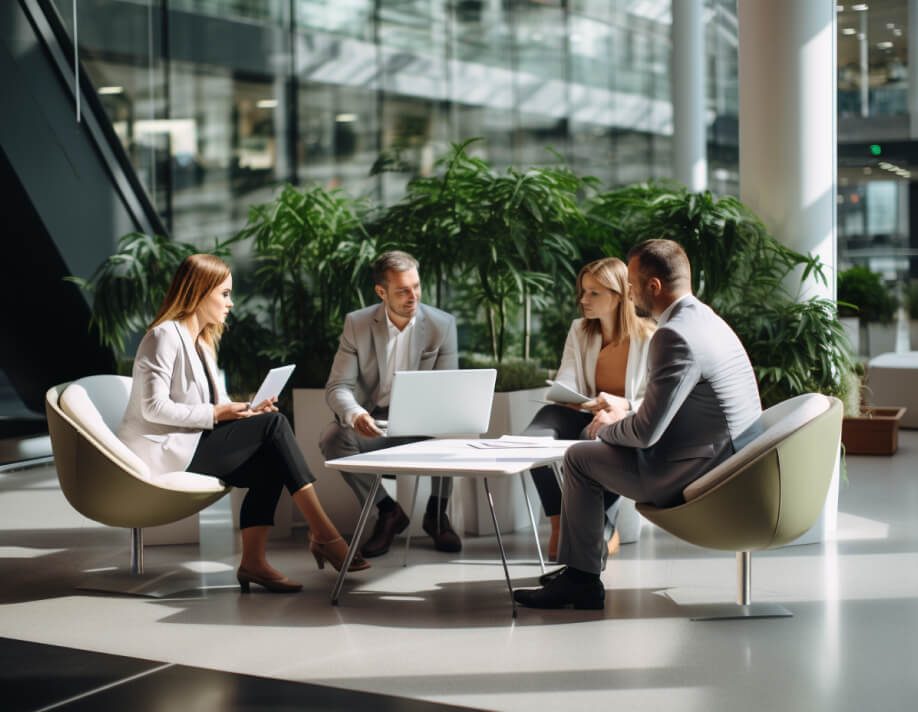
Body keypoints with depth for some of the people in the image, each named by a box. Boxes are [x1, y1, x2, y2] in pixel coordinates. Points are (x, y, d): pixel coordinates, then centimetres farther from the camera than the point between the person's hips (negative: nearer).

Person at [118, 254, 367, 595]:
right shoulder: (165, 336, -10)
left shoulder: (202, 342, 19)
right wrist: (216, 414, -17)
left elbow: (213, 408, 15)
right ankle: (324, 535, -21)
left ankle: (253, 560, -16)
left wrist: (246, 411, -4)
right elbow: (154, 408, -19)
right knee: (273, 425, -19)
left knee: (269, 465, -15)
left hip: (191, 444, 9)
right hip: (162, 452, -9)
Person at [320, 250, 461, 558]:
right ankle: (387, 512, -8)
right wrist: (355, 414, -34)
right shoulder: (357, 323, -5)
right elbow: (338, 387, -9)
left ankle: (436, 513, -8)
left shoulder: (442, 324, -5)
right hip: (373, 422, 1)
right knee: (332, 438, -29)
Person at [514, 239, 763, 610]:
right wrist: (625, 418, 14)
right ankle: (579, 566, 30)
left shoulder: (674, 335, -22)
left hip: (701, 478, -10)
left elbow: (646, 432, -21)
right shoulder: (707, 319, 10)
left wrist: (609, 427, -1)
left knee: (580, 457, 1)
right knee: (597, 439, 22)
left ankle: (581, 578, 9)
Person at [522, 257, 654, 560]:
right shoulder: (579, 331, 8)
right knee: (534, 439, -28)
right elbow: (565, 384, 2)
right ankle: (559, 525, -16)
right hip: (589, 416, 4)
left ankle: (604, 530, -17)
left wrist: (622, 405, -30)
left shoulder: (648, 338, -7)